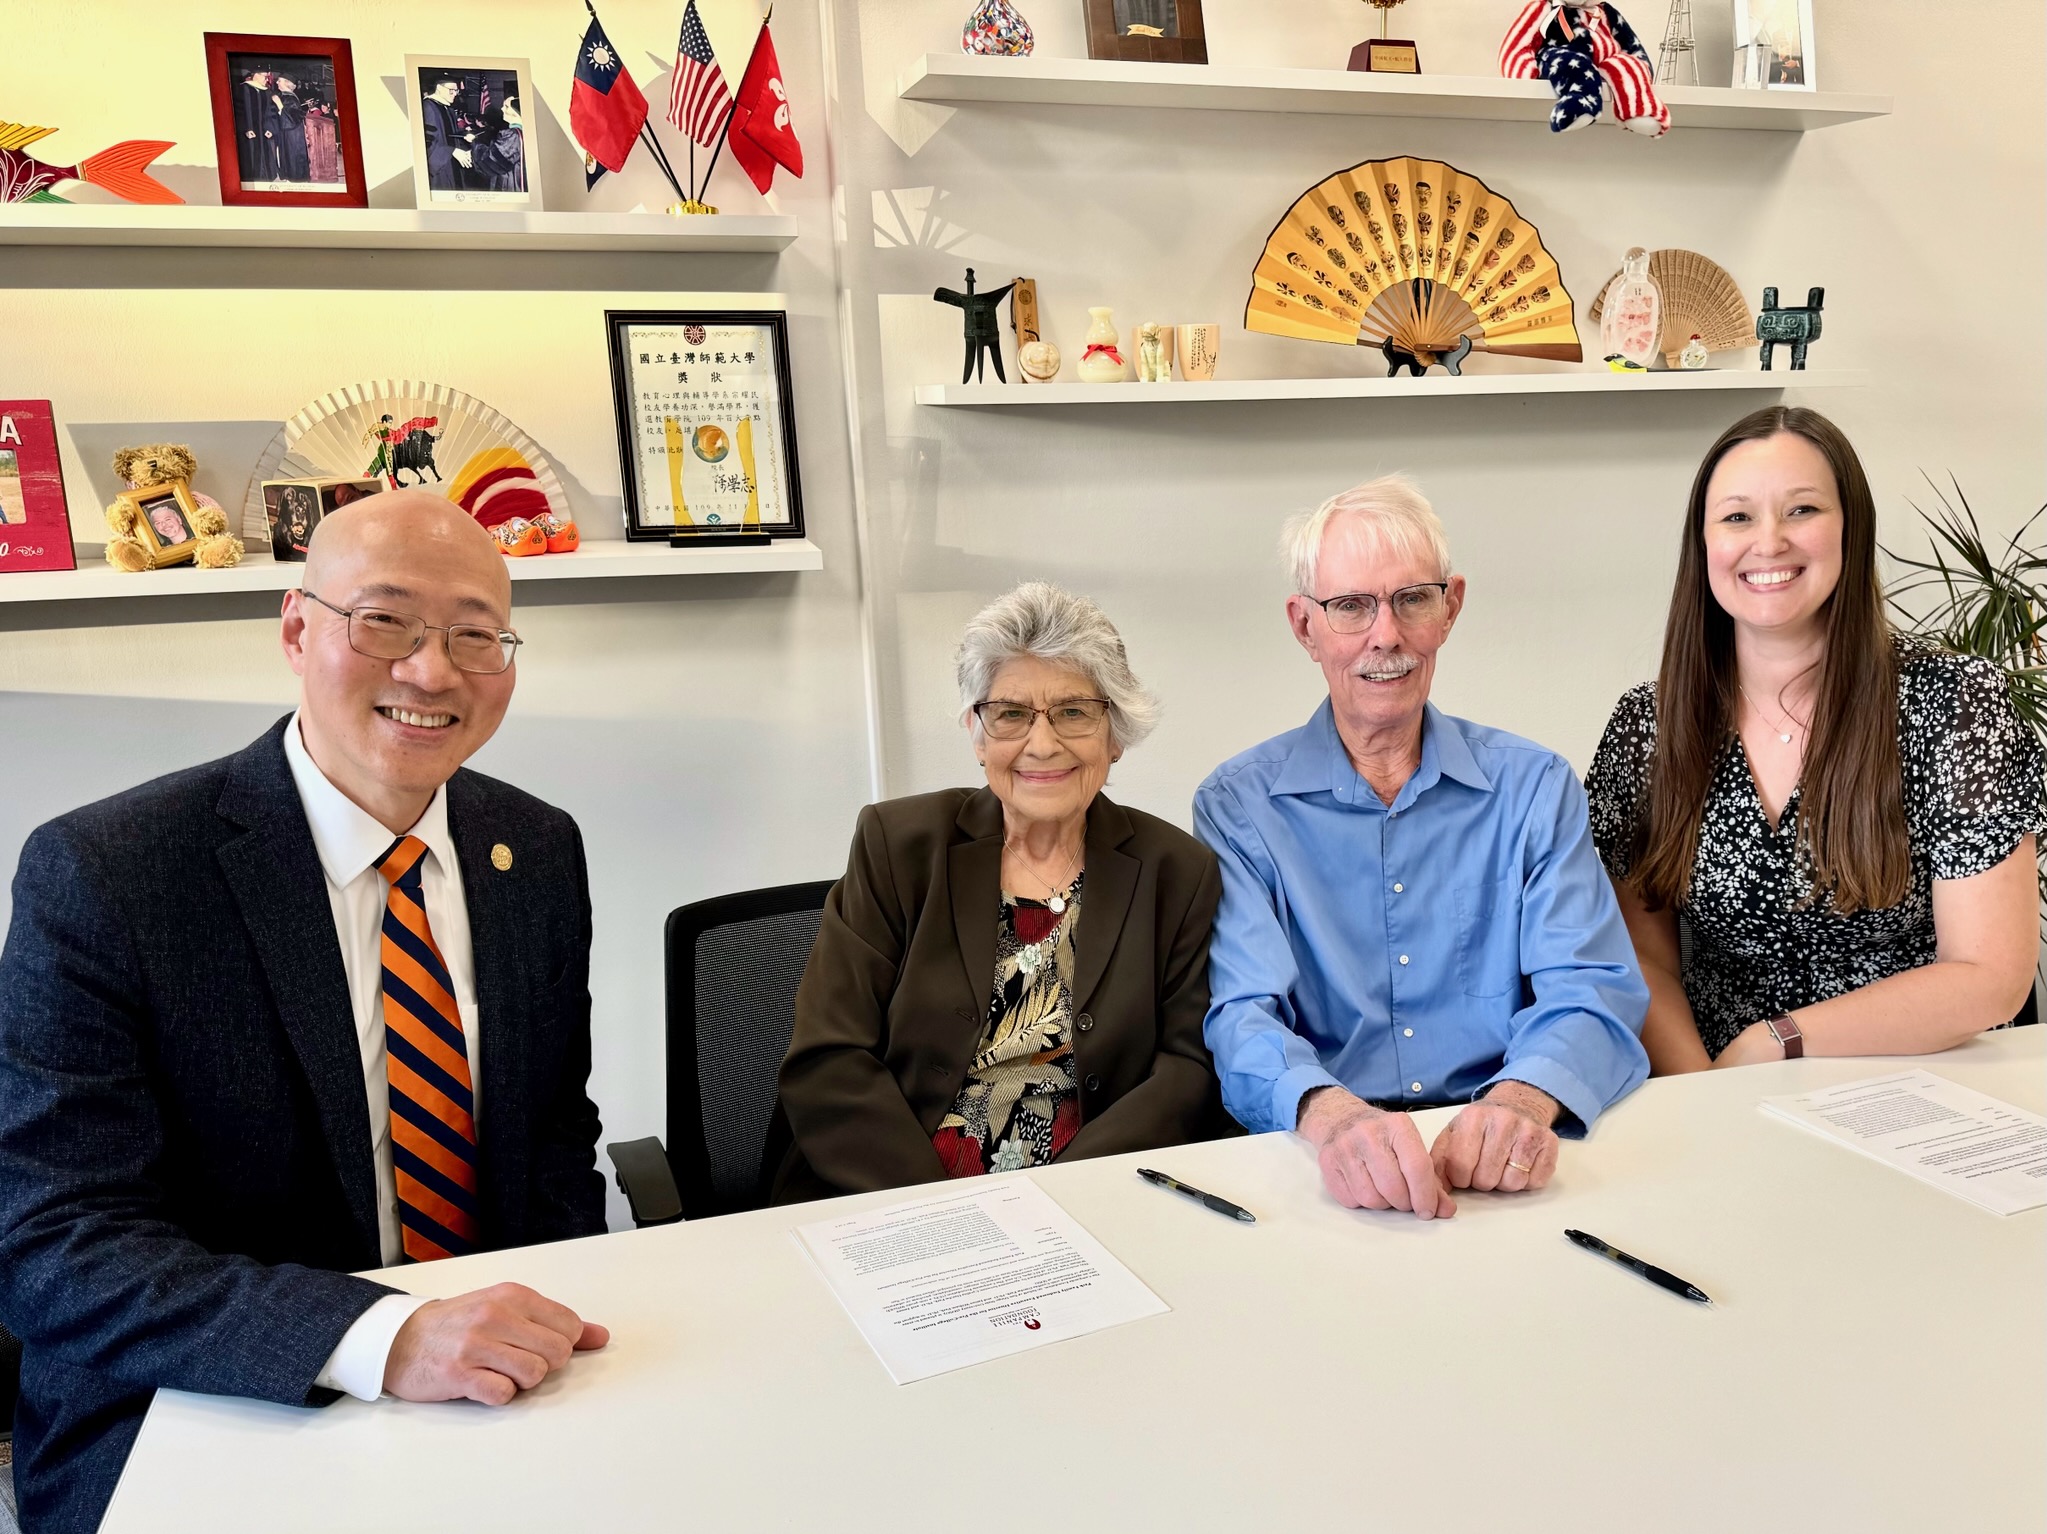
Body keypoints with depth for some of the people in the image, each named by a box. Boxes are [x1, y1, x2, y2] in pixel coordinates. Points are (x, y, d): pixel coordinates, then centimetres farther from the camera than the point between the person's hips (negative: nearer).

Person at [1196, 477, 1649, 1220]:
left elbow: (1593, 992, -2)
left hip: (1503, 1175, 2)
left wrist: (1524, 1099, -24)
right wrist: (1328, 1111, -30)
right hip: (1323, 1175, -2)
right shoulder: (1238, 805, 3)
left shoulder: (1535, 787, 8)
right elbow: (1243, 1015, -8)